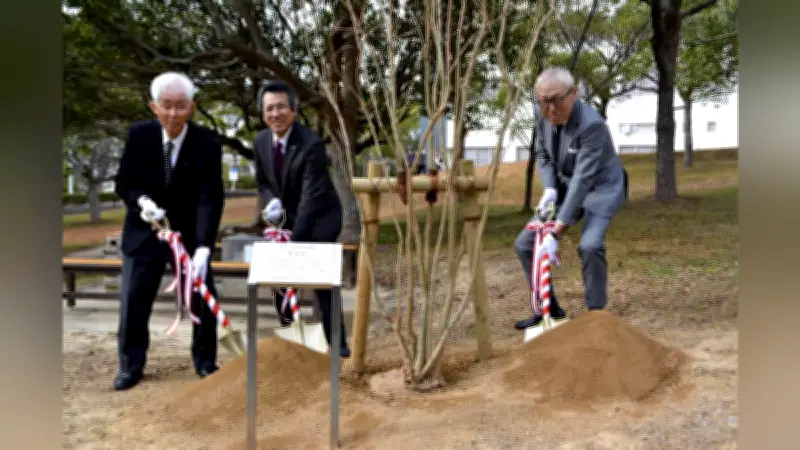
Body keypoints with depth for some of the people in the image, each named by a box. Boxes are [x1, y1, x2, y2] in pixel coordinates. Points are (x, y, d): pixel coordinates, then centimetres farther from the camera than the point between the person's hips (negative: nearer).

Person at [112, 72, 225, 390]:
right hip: (144, 232, 1)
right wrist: (141, 201, -27)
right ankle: (131, 365, 20)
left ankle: (205, 362, 22)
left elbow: (210, 199, -25)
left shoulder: (207, 144, -19)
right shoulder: (138, 135, -13)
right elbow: (123, 183, -4)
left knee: (203, 299, 2)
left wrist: (203, 247, -37)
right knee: (133, 301, 3)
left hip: (190, 233, -1)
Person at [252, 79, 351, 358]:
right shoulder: (261, 141, -6)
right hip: (287, 217, 6)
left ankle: (337, 343, -1)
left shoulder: (311, 144, -26)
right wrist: (271, 201, -15)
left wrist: (296, 239, -35)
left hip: (319, 218, -6)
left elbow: (312, 196, -30)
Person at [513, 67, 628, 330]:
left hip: (601, 188, -7)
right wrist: (549, 189, -15)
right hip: (564, 187, 7)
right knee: (524, 245, 0)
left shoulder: (591, 124, -32)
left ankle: (596, 313, -9)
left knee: (590, 246, -31)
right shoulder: (544, 116, -12)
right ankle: (551, 309, 15)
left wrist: (556, 233, -39)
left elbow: (583, 180, -35)